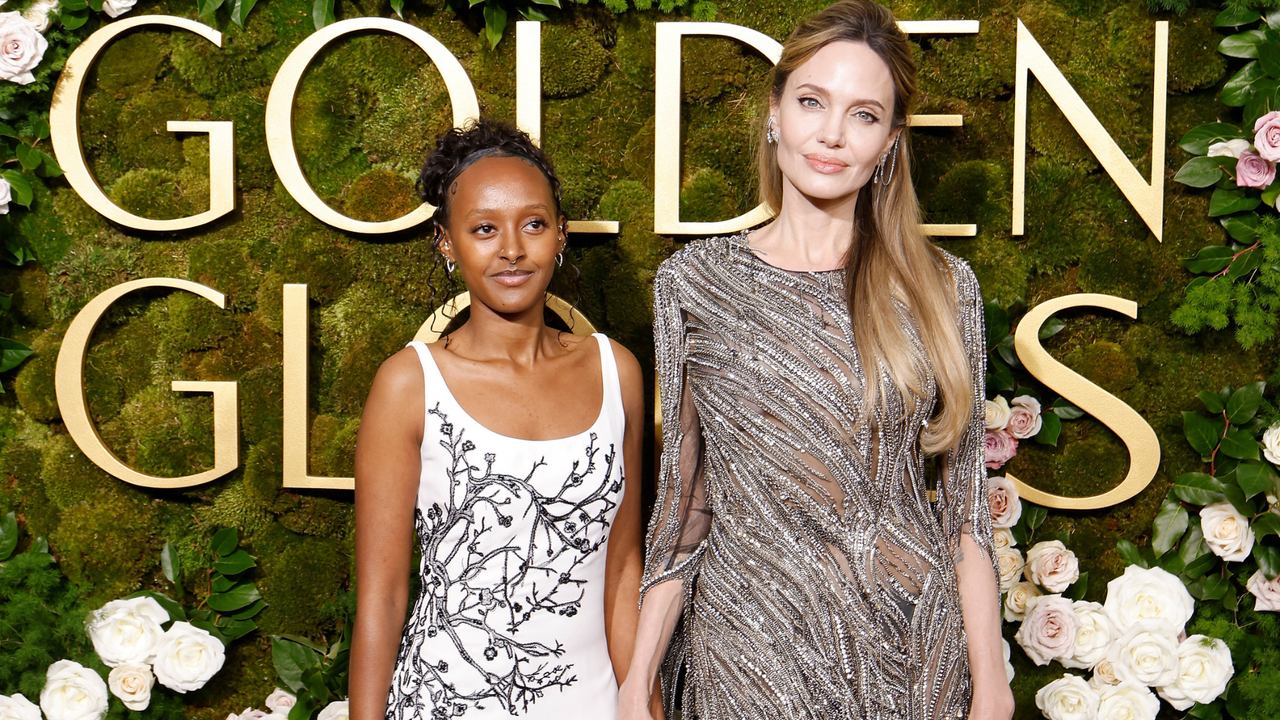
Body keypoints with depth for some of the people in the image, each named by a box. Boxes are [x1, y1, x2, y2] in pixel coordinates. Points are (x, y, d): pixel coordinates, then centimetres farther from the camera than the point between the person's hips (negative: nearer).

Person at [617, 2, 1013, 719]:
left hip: (918, 646, 1)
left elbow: (965, 498, 1)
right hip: (753, 647, 0)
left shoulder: (942, 286, 0)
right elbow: (686, 489, 3)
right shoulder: (694, 282, -1)